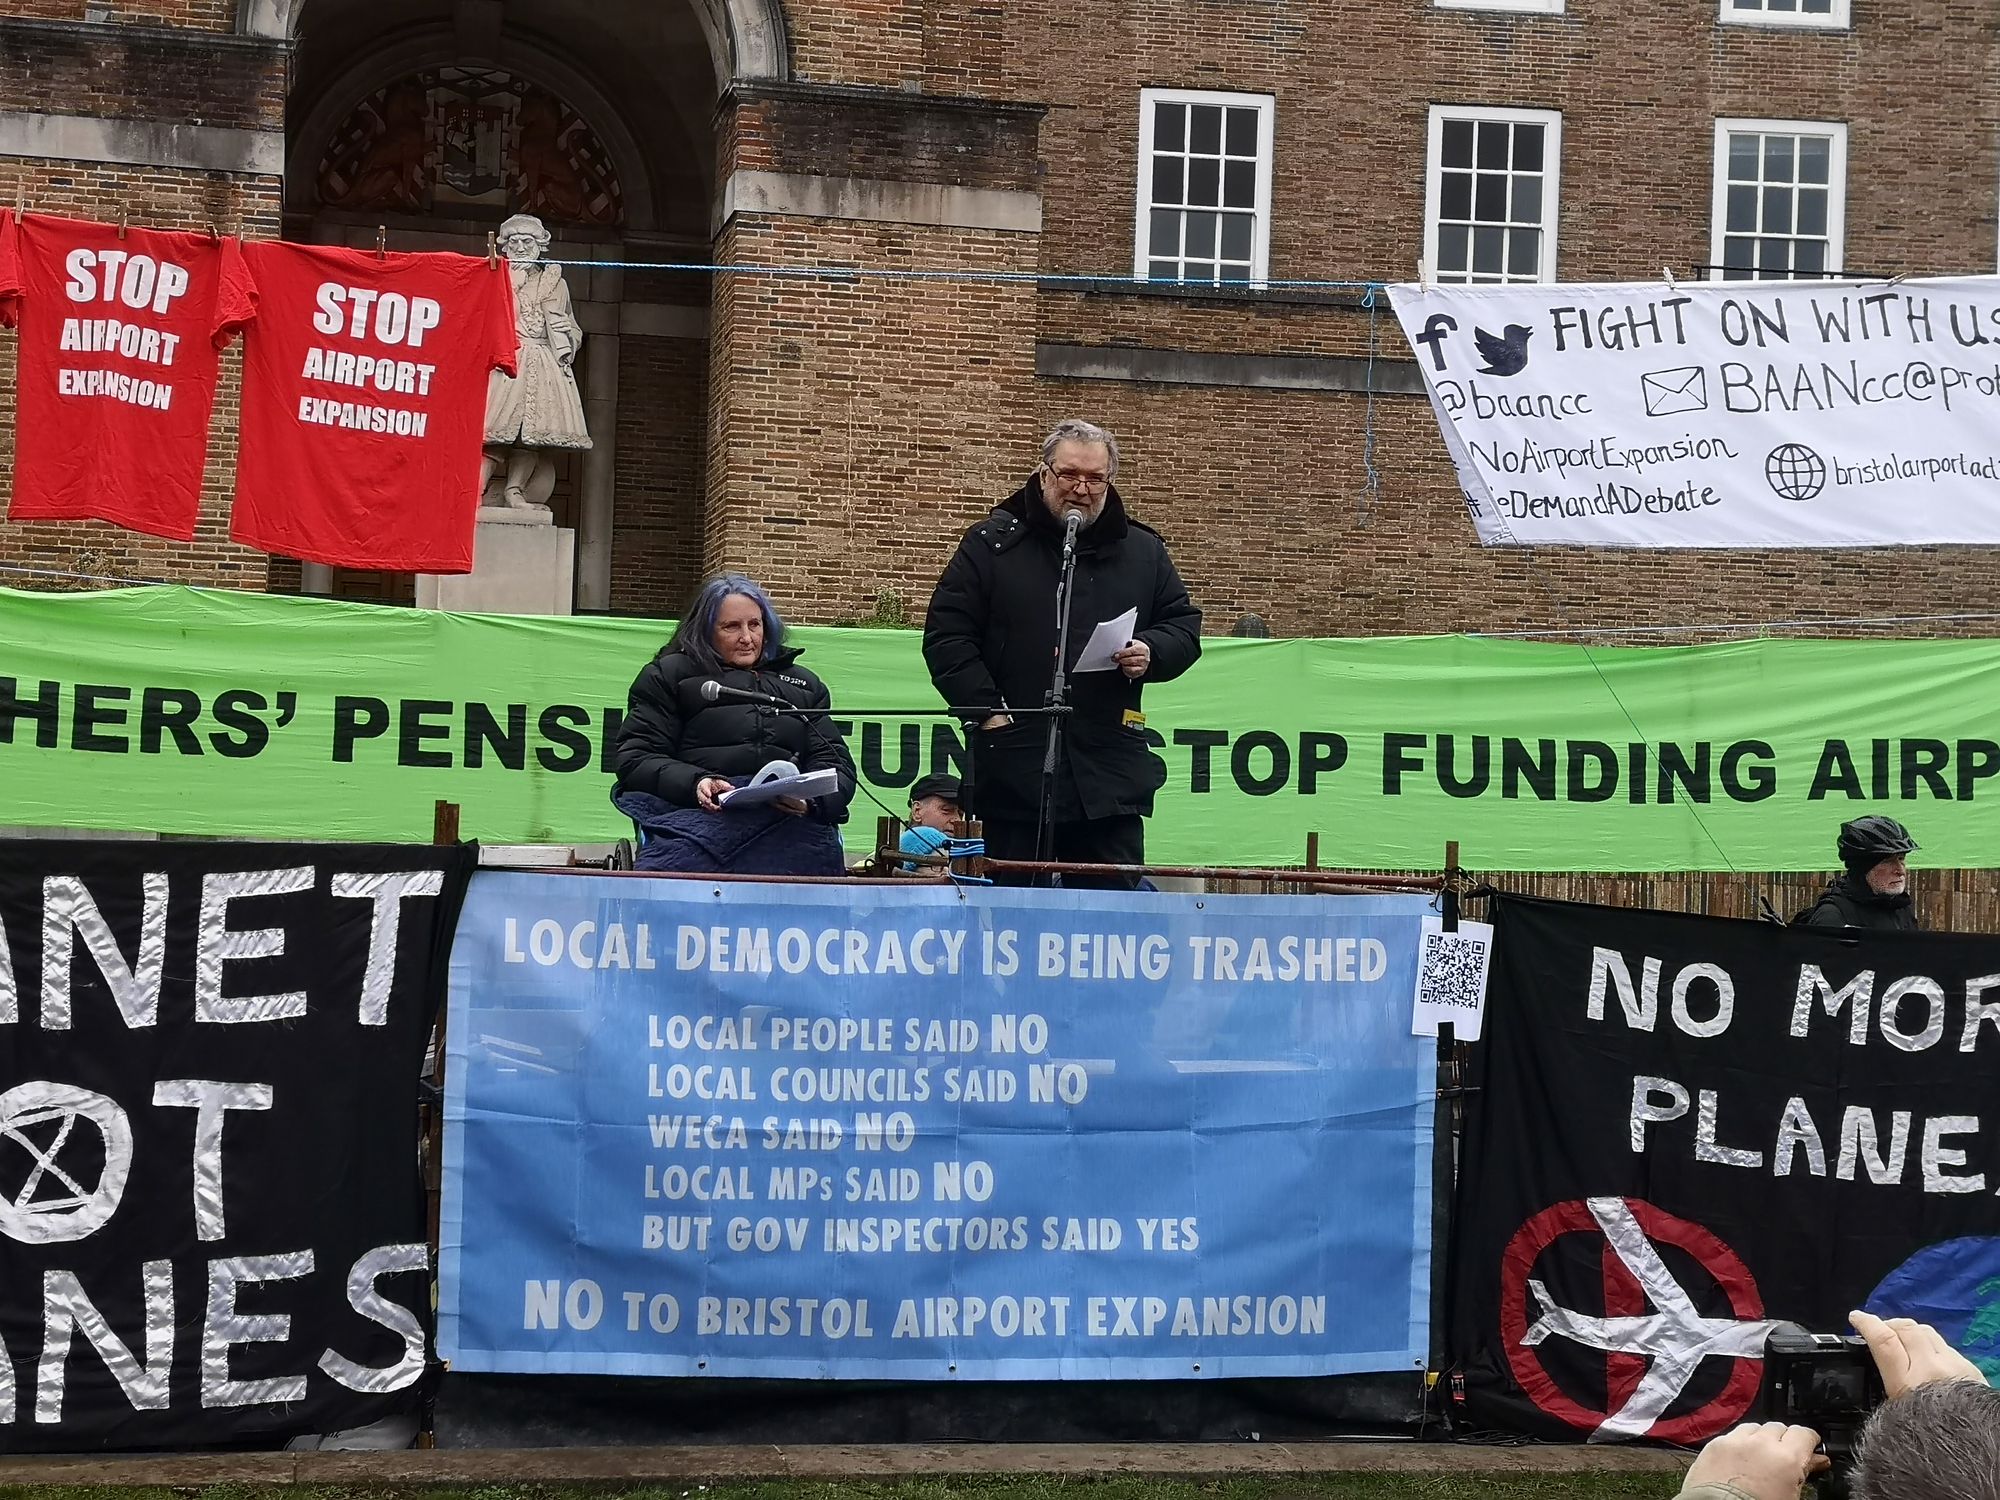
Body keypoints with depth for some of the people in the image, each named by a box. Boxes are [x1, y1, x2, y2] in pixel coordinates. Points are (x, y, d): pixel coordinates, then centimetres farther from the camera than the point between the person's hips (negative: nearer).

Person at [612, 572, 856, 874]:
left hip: (788, 819, 2)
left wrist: (812, 799, -6)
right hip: (700, 814, -2)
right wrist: (694, 784, -11)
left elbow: (836, 762, 20)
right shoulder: (669, 675, 21)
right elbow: (636, 758, 10)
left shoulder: (803, 685, 30)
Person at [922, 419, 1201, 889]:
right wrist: (986, 708, -9)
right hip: (1014, 767, -2)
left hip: (1110, 772, 2)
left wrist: (1152, 653, -5)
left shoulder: (1144, 551, 12)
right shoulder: (992, 543, 4)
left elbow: (1184, 625, 18)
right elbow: (946, 634, 1)